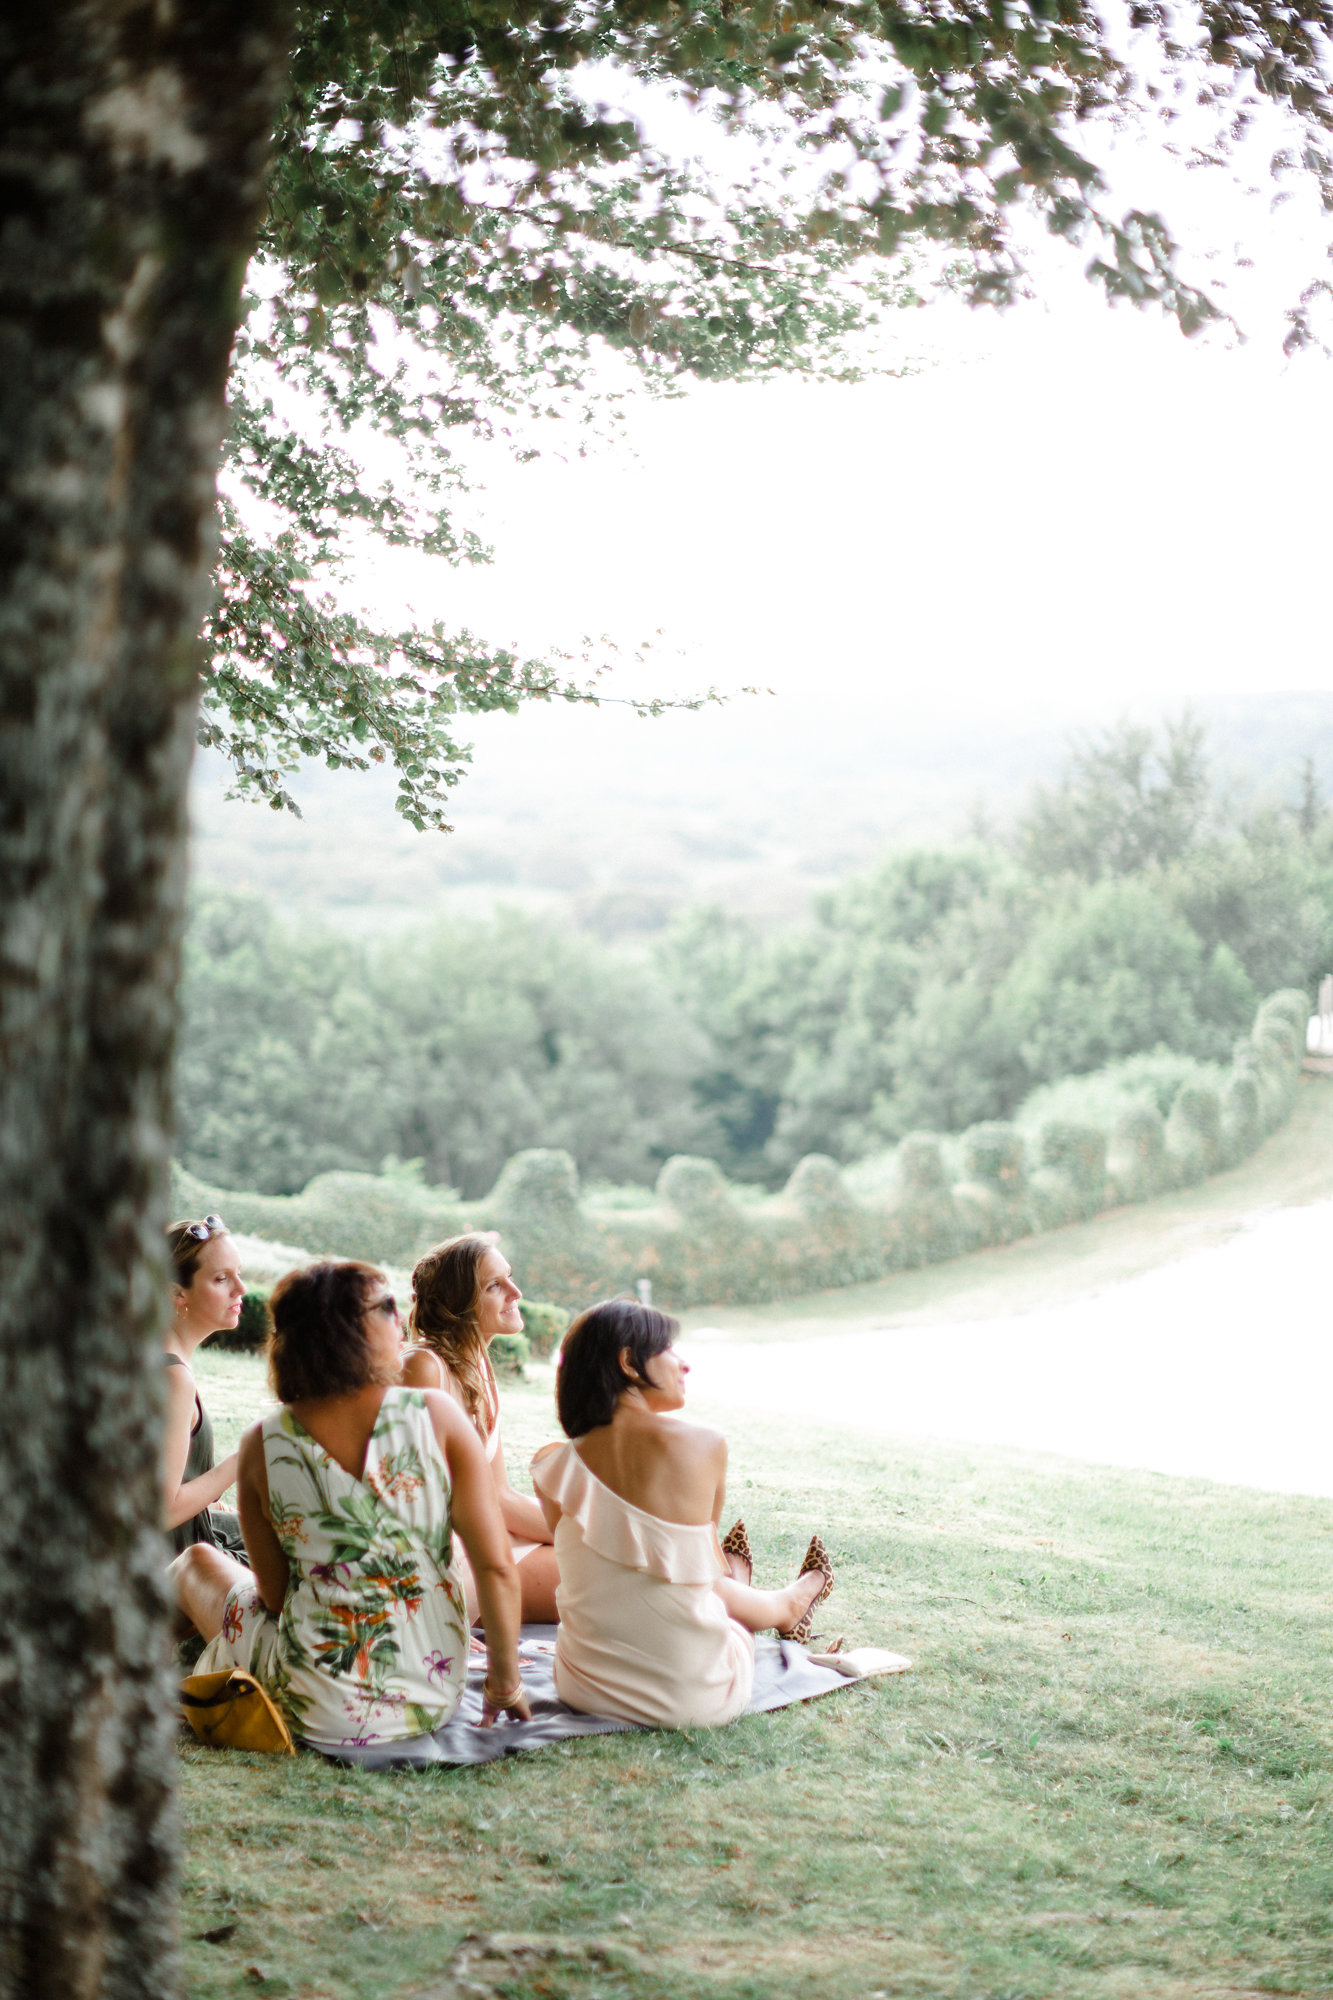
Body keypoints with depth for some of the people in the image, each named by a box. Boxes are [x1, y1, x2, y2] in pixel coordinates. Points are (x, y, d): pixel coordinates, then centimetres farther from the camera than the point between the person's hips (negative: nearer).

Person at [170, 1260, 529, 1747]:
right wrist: (505, 1682, 1)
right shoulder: (438, 1415, -12)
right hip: (432, 1701, 1)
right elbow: (496, 1567, -12)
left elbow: (274, 1594, -1)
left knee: (198, 1563, 28)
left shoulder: (262, 1445, -11)